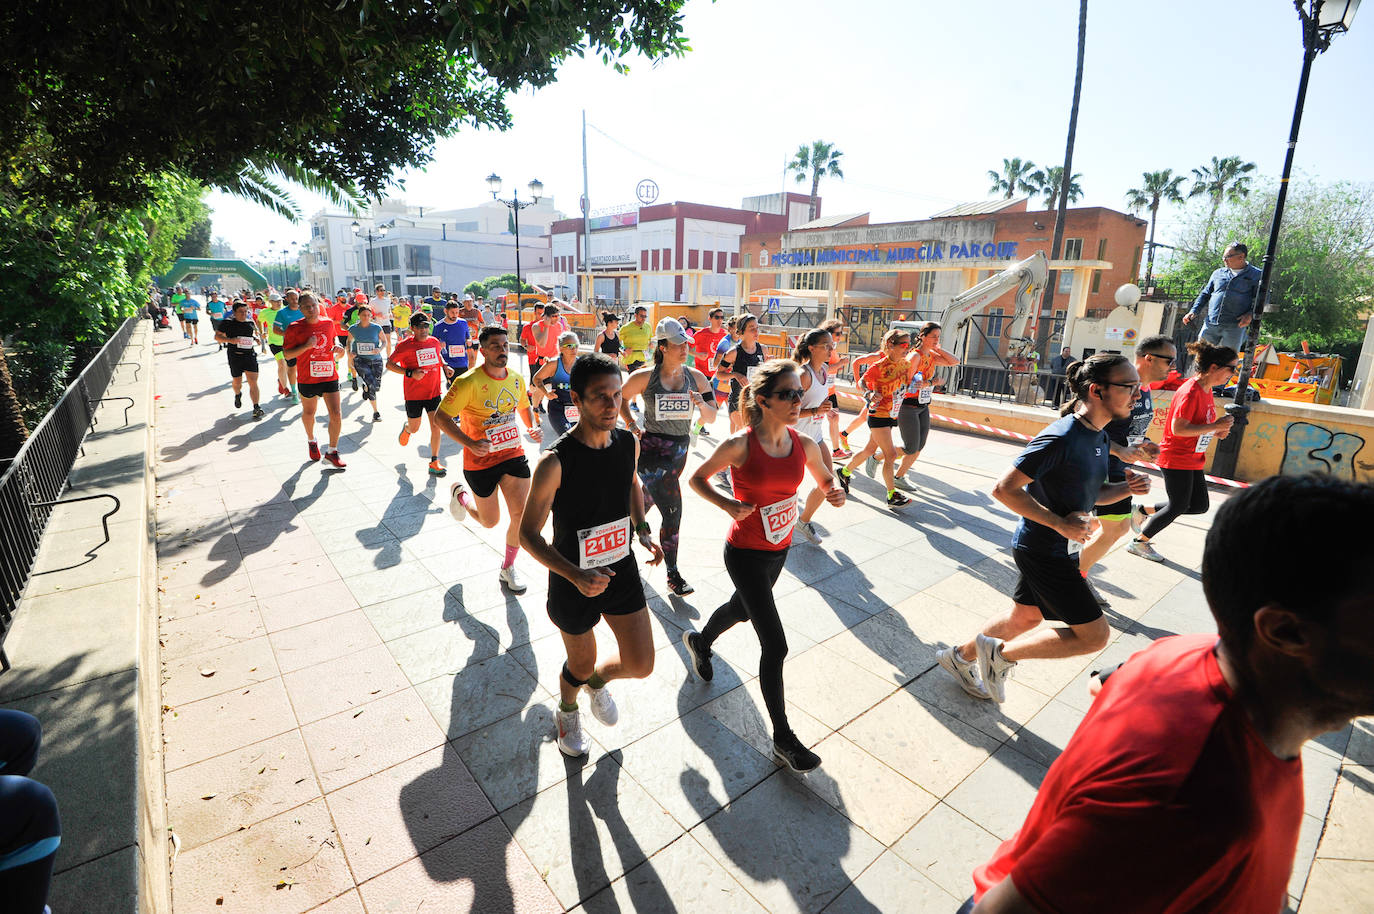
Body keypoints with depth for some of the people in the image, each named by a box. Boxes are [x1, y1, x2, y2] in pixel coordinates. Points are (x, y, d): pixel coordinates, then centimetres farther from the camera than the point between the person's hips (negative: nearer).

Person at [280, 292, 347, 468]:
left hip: (330, 376, 2)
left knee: (336, 414, -7)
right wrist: (306, 346, -21)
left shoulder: (328, 323, 3)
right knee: (308, 413, 17)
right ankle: (311, 441, 45)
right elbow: (286, 355, -7)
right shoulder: (294, 328, -8)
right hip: (308, 379, -2)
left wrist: (337, 347, 4)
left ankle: (332, 451, 6)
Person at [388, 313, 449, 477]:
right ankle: (406, 429, 51)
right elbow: (389, 364, -8)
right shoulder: (405, 345, -11)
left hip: (434, 392, 3)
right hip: (413, 394, -3)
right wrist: (410, 373, -19)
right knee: (414, 428, 11)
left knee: (436, 426, -9)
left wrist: (444, 366, 10)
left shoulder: (434, 342, 3)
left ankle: (434, 463, -2)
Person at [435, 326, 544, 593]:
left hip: (514, 454, 4)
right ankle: (461, 494, 43)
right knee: (490, 521, 11)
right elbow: (440, 417, -14)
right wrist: (469, 443, -25)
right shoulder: (468, 382, -17)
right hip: (480, 461, -4)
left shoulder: (516, 378, 1)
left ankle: (508, 568, 18)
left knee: (521, 514, -5)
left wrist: (533, 427, 0)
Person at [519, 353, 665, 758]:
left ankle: (597, 679, 44)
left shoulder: (628, 443, -8)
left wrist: (643, 532, 4)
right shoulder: (556, 461, -25)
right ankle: (568, 711, 54)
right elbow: (528, 533, -18)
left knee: (641, 666, 8)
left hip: (622, 569, 4)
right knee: (581, 665, 17)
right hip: (573, 580, -4)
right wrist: (575, 576, -30)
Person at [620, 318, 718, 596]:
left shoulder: (696, 377, 1)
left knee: (649, 499, 20)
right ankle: (673, 575, 5)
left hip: (679, 451, 5)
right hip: (652, 449, -5)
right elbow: (621, 398, 9)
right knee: (673, 511, -12)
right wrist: (632, 425, 0)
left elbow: (712, 418, 1)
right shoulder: (646, 377, -9)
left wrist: (702, 405, -19)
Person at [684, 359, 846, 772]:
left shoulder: (804, 444, -8)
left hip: (779, 549, 6)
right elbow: (697, 478, -8)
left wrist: (836, 492, -13)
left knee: (742, 609, 31)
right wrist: (727, 504, -25)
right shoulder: (739, 445, -22)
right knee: (775, 646, -4)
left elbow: (826, 478, 10)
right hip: (745, 554, -6)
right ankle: (783, 738, 16)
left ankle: (700, 641, 63)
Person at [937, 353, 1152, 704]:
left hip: (1061, 549, 10)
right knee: (1094, 635, -3)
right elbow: (1004, 489, -26)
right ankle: (999, 652, 10)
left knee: (1025, 617, 22)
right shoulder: (1060, 438, -24)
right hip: (1043, 551, -10)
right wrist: (1061, 524, -25)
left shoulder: (1098, 437, 6)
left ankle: (961, 655, 38)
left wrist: (1126, 487, -2)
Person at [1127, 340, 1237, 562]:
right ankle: (1139, 542, 15)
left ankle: (1143, 511, 22)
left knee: (1199, 506, 12)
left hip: (1194, 459, 9)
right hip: (1177, 459, -9)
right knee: (1178, 506, 1)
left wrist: (1217, 432, 3)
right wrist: (1215, 426, -23)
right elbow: (1178, 428, -27)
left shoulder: (1206, 390, 8)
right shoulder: (1190, 392, -21)